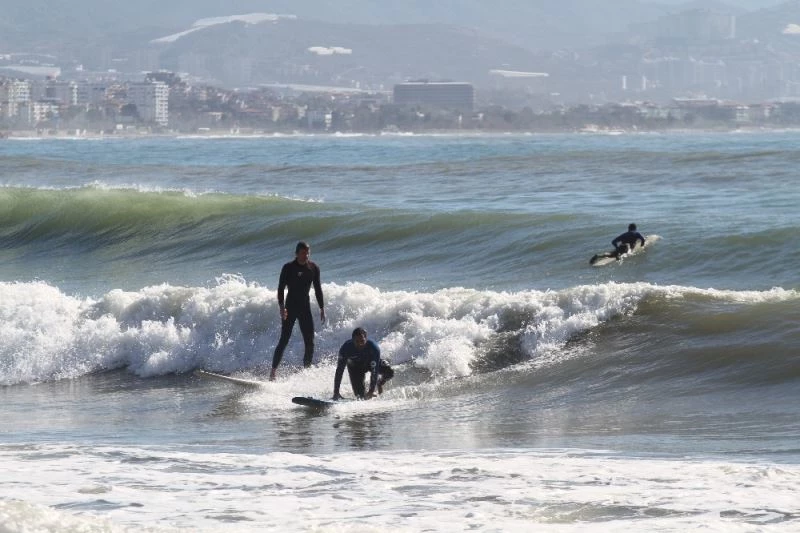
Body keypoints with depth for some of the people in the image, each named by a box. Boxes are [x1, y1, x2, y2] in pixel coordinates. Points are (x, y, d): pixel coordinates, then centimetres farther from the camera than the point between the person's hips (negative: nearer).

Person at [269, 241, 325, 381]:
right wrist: (281, 307, -21)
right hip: (290, 307, -4)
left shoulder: (313, 268, 3)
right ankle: (273, 372, -10)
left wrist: (322, 308, 10)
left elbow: (318, 289, 11)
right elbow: (280, 289, -9)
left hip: (305, 307, 4)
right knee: (284, 340, -10)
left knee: (310, 343, 1)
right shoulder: (288, 268, -8)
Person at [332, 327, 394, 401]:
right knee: (360, 394, -14)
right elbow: (339, 370, -31)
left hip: (370, 362, 0)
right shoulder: (346, 348, -34)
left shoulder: (373, 347, -36)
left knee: (389, 372, -25)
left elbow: (374, 371, -36)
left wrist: (371, 391, -42)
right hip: (355, 366, 0)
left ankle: (379, 382, 10)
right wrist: (336, 392, -35)